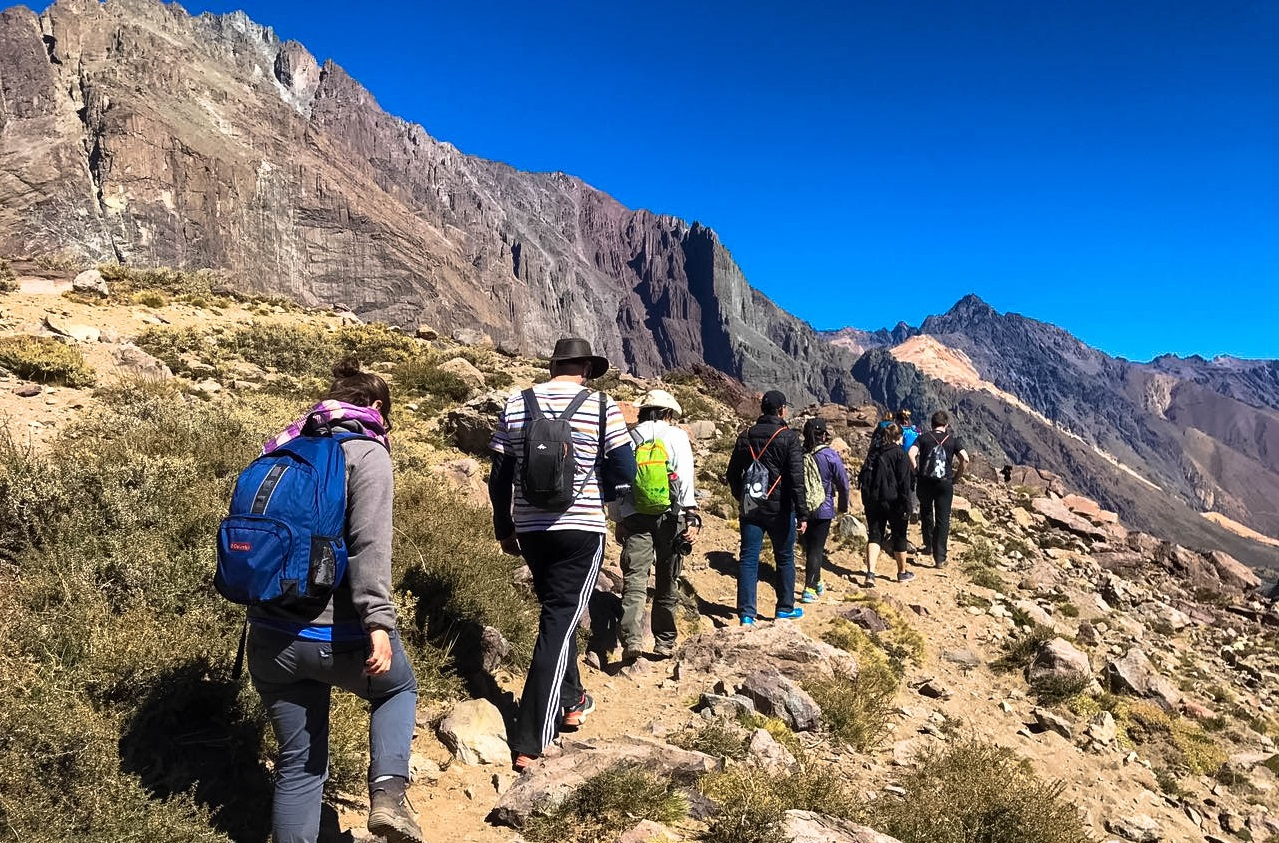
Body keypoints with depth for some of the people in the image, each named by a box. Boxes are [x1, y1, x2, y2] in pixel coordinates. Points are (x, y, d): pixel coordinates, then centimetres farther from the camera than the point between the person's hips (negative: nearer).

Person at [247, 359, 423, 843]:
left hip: (270, 635, 6)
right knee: (398, 687, 25)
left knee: (298, 763, 17)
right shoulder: (366, 452, -7)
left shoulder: (285, 451, 14)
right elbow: (369, 544, -21)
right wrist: (377, 621, -25)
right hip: (336, 634, -5)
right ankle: (388, 794, 6)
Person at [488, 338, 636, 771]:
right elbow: (624, 473, -9)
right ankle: (530, 744, -1)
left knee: (557, 612, 24)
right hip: (582, 529, -4)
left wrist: (504, 528, 16)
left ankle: (570, 701, 40)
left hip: (530, 529, 4)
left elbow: (499, 476, 6)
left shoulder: (515, 405, 4)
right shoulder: (602, 406, -6)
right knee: (558, 624, 0)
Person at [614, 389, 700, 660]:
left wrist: (619, 520, 16)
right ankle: (664, 643, 17)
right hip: (670, 516, -1)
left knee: (634, 580, -4)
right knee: (667, 584, 11)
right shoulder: (677, 436, 2)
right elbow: (686, 478, -6)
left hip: (634, 517, 1)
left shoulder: (629, 437, 10)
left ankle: (632, 640, -19)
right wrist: (692, 518, -6)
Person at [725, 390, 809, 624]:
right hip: (779, 508, -3)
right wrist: (802, 514, -12)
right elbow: (796, 479, -14)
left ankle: (746, 613, 0)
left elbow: (732, 473, 11)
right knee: (784, 558, 14)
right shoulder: (789, 438, -9)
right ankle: (785, 608, 25)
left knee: (748, 559, 4)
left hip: (750, 508, 3)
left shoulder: (745, 436, 5)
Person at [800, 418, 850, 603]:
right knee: (816, 548, 1)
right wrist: (843, 506, 9)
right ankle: (809, 590, -4)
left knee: (809, 547, 19)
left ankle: (816, 583, 33)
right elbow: (843, 483, -6)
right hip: (823, 509, -4)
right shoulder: (830, 455, -13)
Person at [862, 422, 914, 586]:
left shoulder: (873, 454, 10)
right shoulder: (900, 454, -6)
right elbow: (904, 482, -12)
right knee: (899, 536, 12)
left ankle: (870, 573, -13)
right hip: (893, 501, -4)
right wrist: (905, 505, -10)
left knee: (874, 536, 4)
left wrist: (867, 501, 15)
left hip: (873, 501, 4)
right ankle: (902, 573, 27)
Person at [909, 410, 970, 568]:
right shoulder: (952, 439, 4)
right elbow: (965, 459, -8)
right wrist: (956, 477, 3)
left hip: (925, 482, 1)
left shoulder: (923, 437, 3)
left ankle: (929, 546, 32)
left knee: (926, 514, 24)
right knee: (943, 520, 3)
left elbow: (911, 454, -13)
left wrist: (917, 472, -1)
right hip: (945, 484, -1)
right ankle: (940, 558, 1)